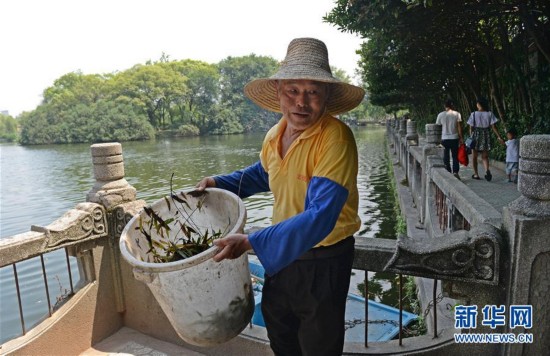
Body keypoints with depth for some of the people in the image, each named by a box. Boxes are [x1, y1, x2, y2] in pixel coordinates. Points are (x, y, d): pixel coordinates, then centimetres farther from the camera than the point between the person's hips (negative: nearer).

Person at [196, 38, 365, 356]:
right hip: (283, 253, 7)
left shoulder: (336, 139, -27)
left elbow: (319, 217, -33)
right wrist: (220, 182, 7)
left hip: (324, 260, -6)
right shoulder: (275, 135, -5)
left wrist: (251, 242, -36)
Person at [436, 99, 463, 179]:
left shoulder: (440, 115, 0)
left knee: (446, 157, 8)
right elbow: (459, 127, -4)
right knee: (455, 156, 8)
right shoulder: (457, 114, -2)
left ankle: (448, 173, 9)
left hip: (444, 139, 0)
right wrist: (461, 138, 2)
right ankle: (455, 172, -5)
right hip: (454, 138, 0)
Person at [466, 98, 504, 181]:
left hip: (475, 135, -2)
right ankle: (487, 170, -19)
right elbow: (493, 127, -4)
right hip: (486, 136, 2)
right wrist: (499, 137, 0)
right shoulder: (490, 114, 0)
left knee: (474, 156, 12)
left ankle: (476, 174, 16)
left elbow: (471, 128, -6)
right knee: (485, 156, 8)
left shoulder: (473, 114, -5)